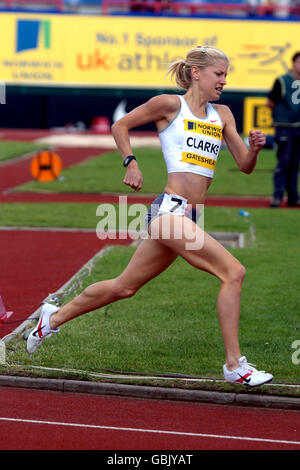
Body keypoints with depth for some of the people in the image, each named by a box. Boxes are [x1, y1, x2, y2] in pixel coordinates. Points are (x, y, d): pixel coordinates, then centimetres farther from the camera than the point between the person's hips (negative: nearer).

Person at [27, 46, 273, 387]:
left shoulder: (222, 115, 16)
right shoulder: (170, 104, -2)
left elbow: (245, 166, 15)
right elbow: (120, 125, 9)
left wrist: (254, 147, -5)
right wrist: (131, 163, -3)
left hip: (189, 217, 7)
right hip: (171, 209, -7)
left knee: (124, 286, 16)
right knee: (233, 272, -17)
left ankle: (55, 317, 34)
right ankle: (234, 365, -13)